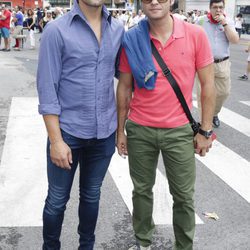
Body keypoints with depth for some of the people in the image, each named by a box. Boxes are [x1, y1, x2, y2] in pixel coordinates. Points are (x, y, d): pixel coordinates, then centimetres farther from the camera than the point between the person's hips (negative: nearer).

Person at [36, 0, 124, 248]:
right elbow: (47, 89, -11)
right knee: (57, 200, 10)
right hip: (68, 131, -3)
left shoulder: (118, 29, 2)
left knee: (92, 195, 18)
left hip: (105, 132, 4)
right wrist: (56, 140, -13)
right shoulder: (56, 30, -10)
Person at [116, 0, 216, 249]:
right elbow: (124, 87, 4)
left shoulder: (195, 35, -7)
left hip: (179, 131, -1)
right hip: (139, 130, 1)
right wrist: (120, 130, 6)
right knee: (142, 190, 15)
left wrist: (205, 130, -3)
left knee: (184, 195, 9)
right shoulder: (131, 39, -4)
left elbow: (207, 83, -2)